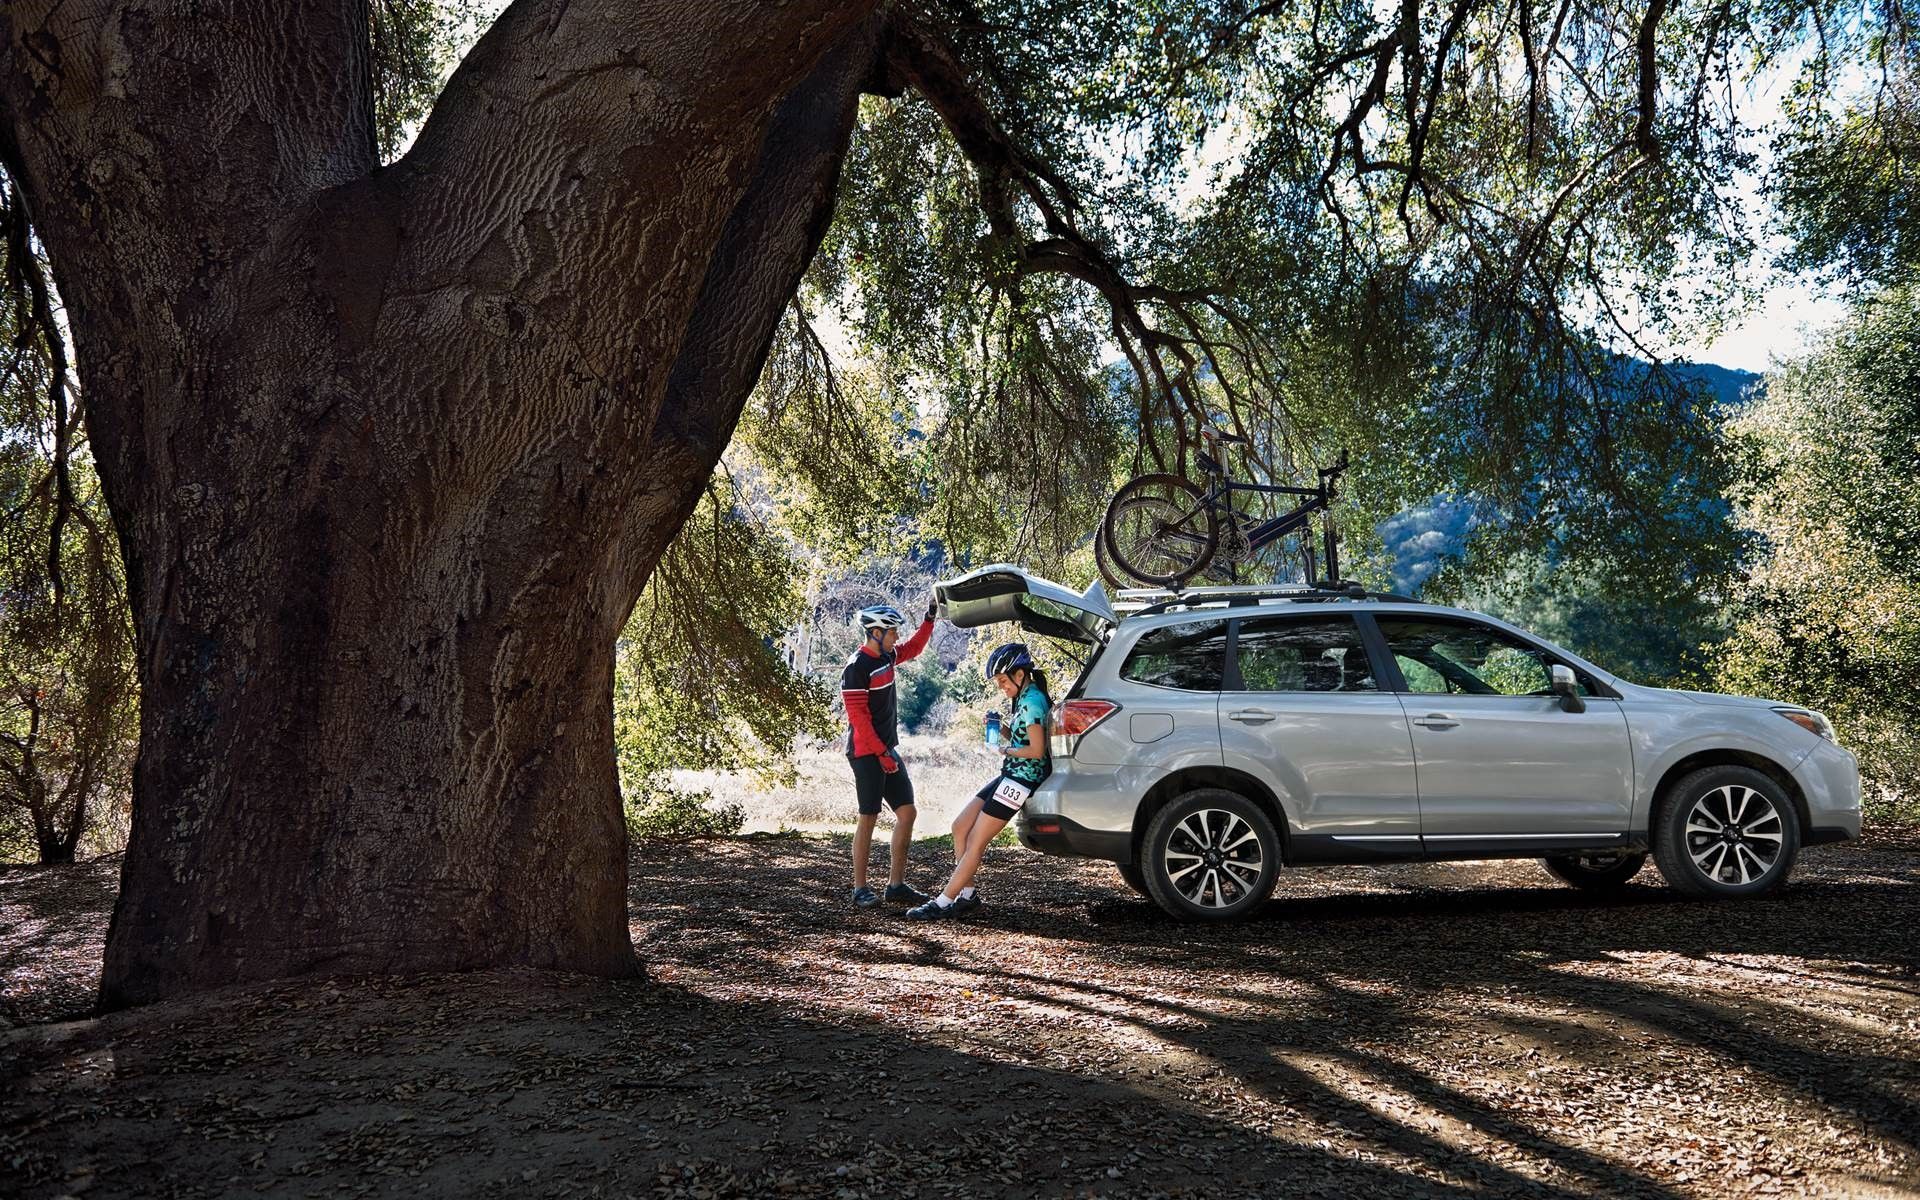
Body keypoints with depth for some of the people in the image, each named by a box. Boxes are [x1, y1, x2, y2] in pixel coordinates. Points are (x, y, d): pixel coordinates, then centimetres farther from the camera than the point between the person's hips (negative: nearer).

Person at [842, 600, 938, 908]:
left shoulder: (885, 656, 9)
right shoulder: (856, 668, -16)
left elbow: (912, 649, 31)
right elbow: (858, 717, -19)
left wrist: (930, 617, 21)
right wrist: (882, 753, -18)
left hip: (888, 749, 9)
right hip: (866, 753, -9)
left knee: (907, 812, 4)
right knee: (869, 818, -5)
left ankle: (896, 885, 9)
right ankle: (860, 889, 4)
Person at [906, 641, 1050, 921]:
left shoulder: (1032, 702, -17)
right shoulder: (1026, 699, 13)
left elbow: (1037, 750, -21)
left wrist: (1006, 750, -6)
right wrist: (1000, 729, 2)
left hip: (1022, 778, -10)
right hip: (1011, 774, 10)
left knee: (976, 841, -8)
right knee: (960, 827, 9)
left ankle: (943, 903, -4)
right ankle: (967, 894, 13)